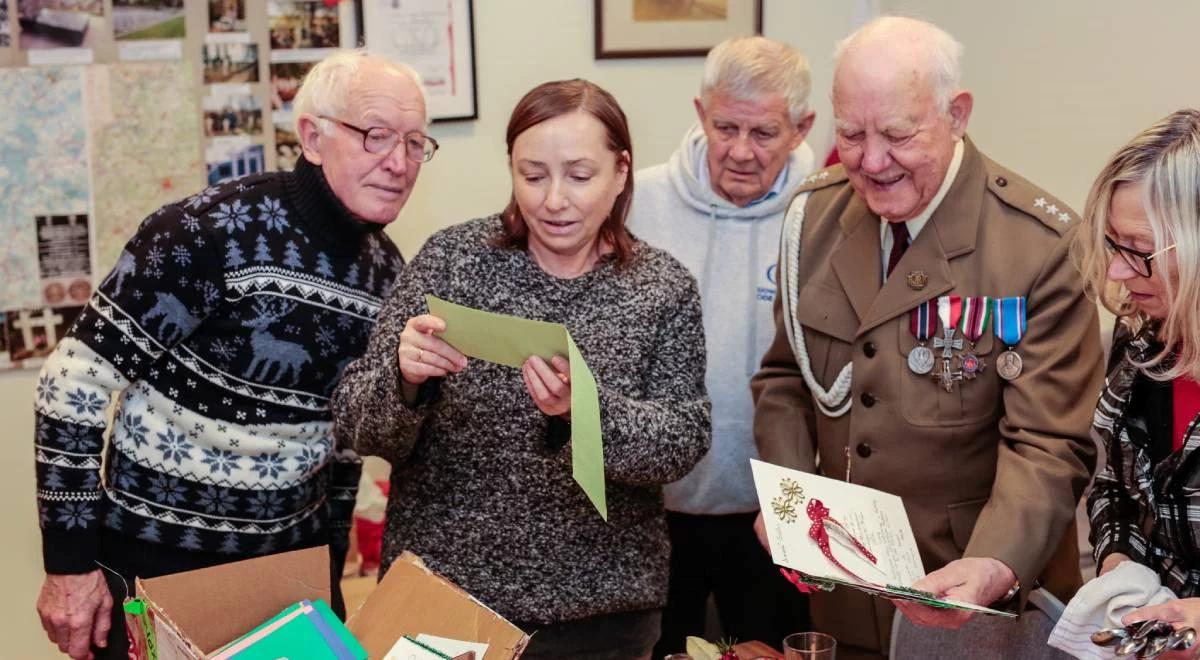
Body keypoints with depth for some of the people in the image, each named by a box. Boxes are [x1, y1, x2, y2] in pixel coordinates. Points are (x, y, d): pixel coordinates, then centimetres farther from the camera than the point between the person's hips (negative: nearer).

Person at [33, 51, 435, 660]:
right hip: (158, 562, -5)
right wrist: (70, 564, -15)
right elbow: (76, 382, -16)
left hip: (295, 558, 6)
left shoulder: (386, 271, 0)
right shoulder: (211, 233, -20)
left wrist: (332, 558, 15)